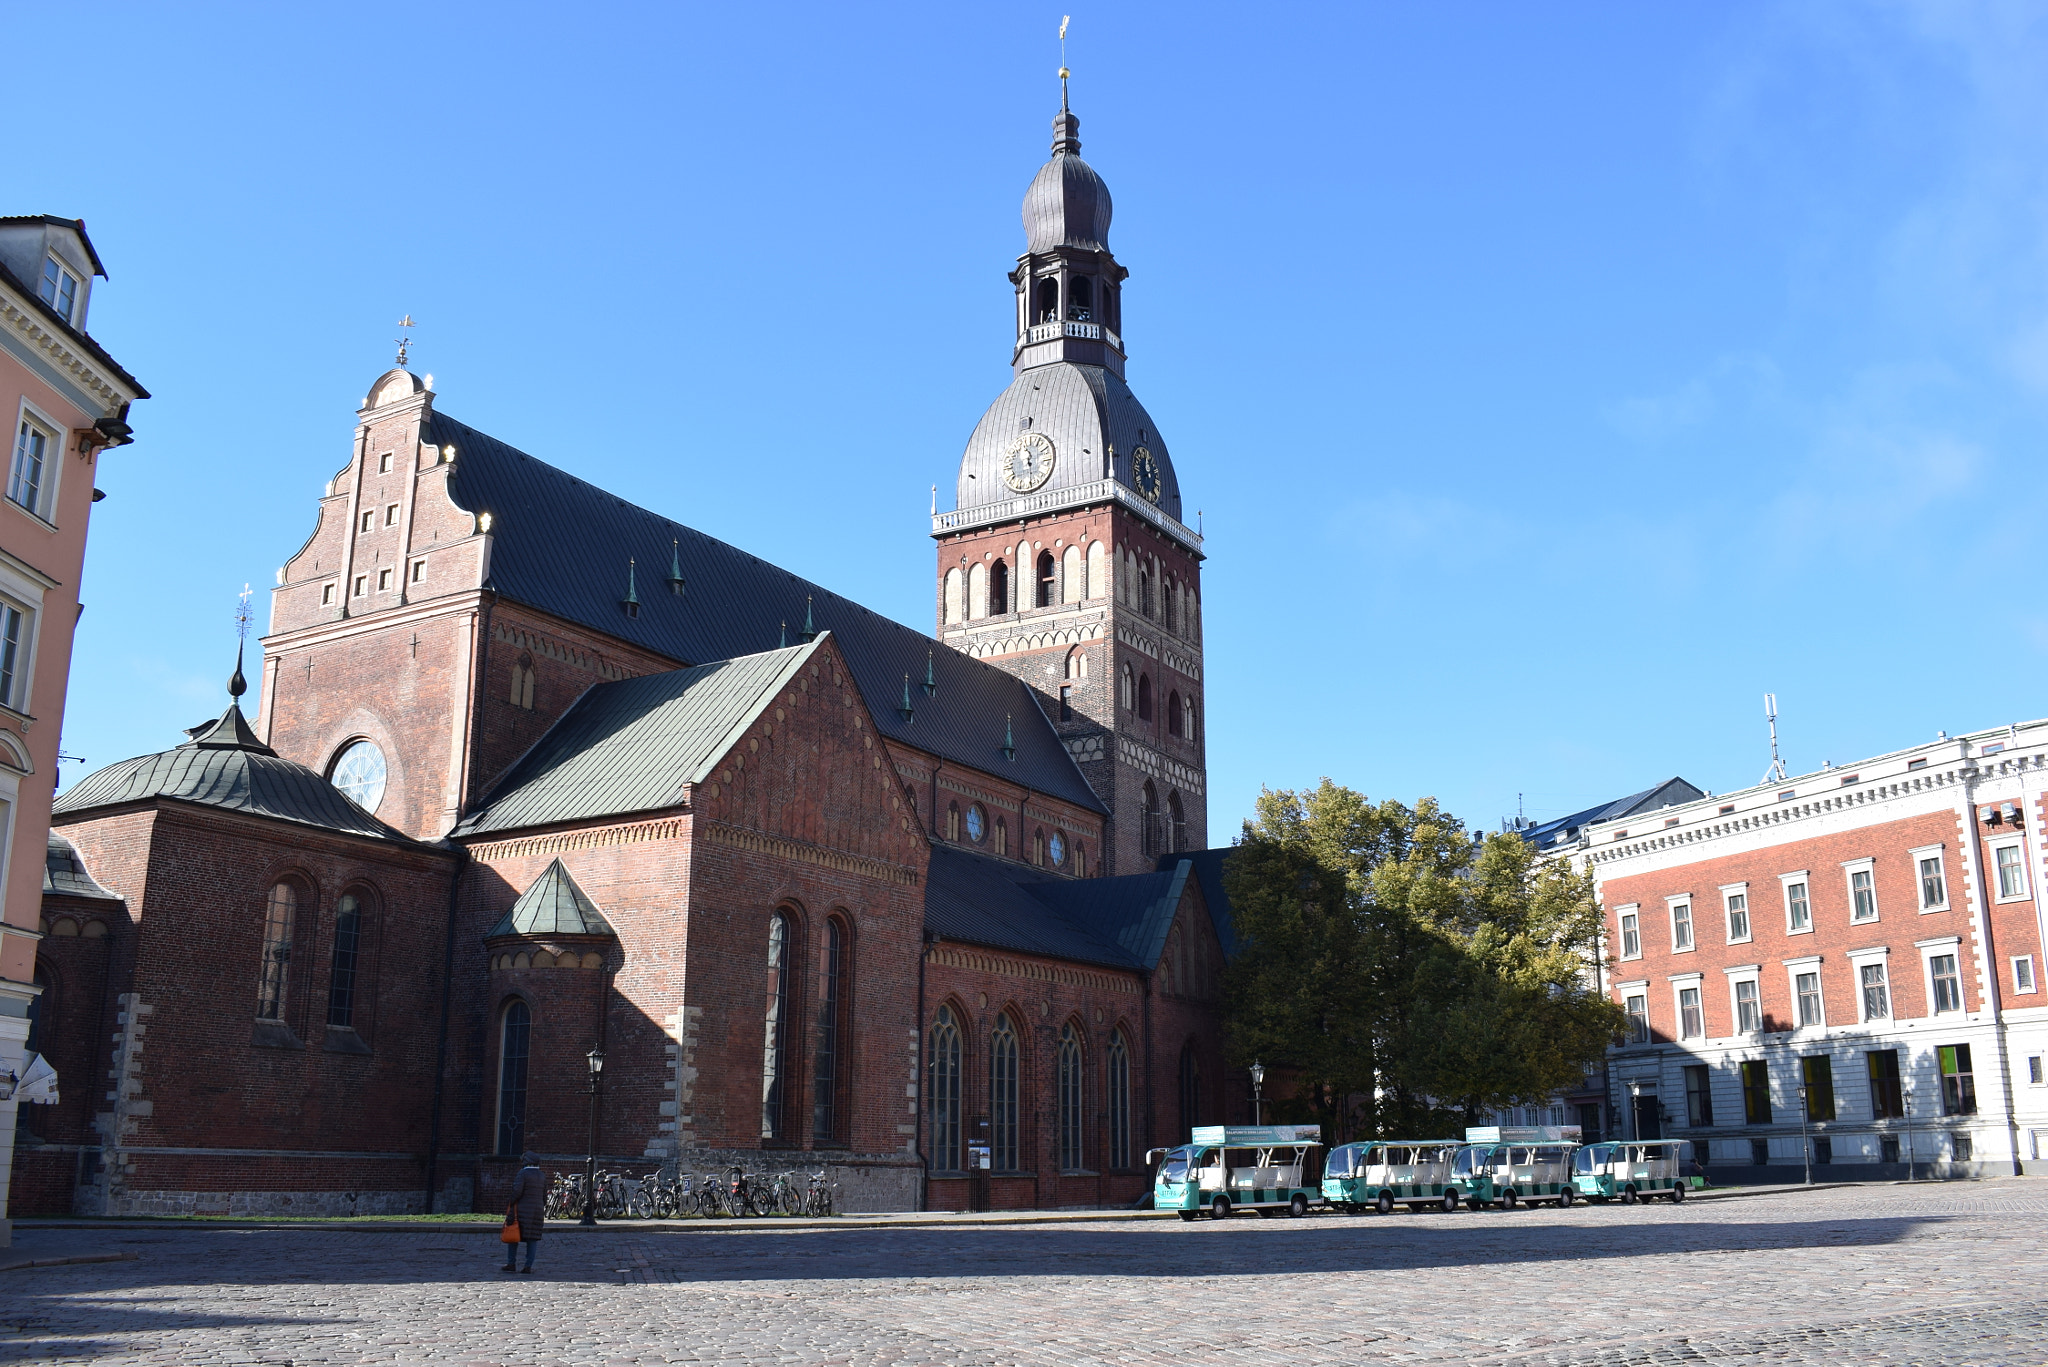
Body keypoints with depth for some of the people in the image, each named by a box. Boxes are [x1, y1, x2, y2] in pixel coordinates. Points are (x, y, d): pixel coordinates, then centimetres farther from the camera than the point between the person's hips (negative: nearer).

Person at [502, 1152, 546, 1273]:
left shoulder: (523, 1173, -9)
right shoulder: (542, 1176, 10)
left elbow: (517, 1191, -19)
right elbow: (544, 1196, 11)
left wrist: (511, 1204, -6)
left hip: (523, 1210, -5)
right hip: (538, 1210, 5)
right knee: (532, 1238, 4)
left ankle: (511, 1263, 3)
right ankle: (528, 1266, 1)